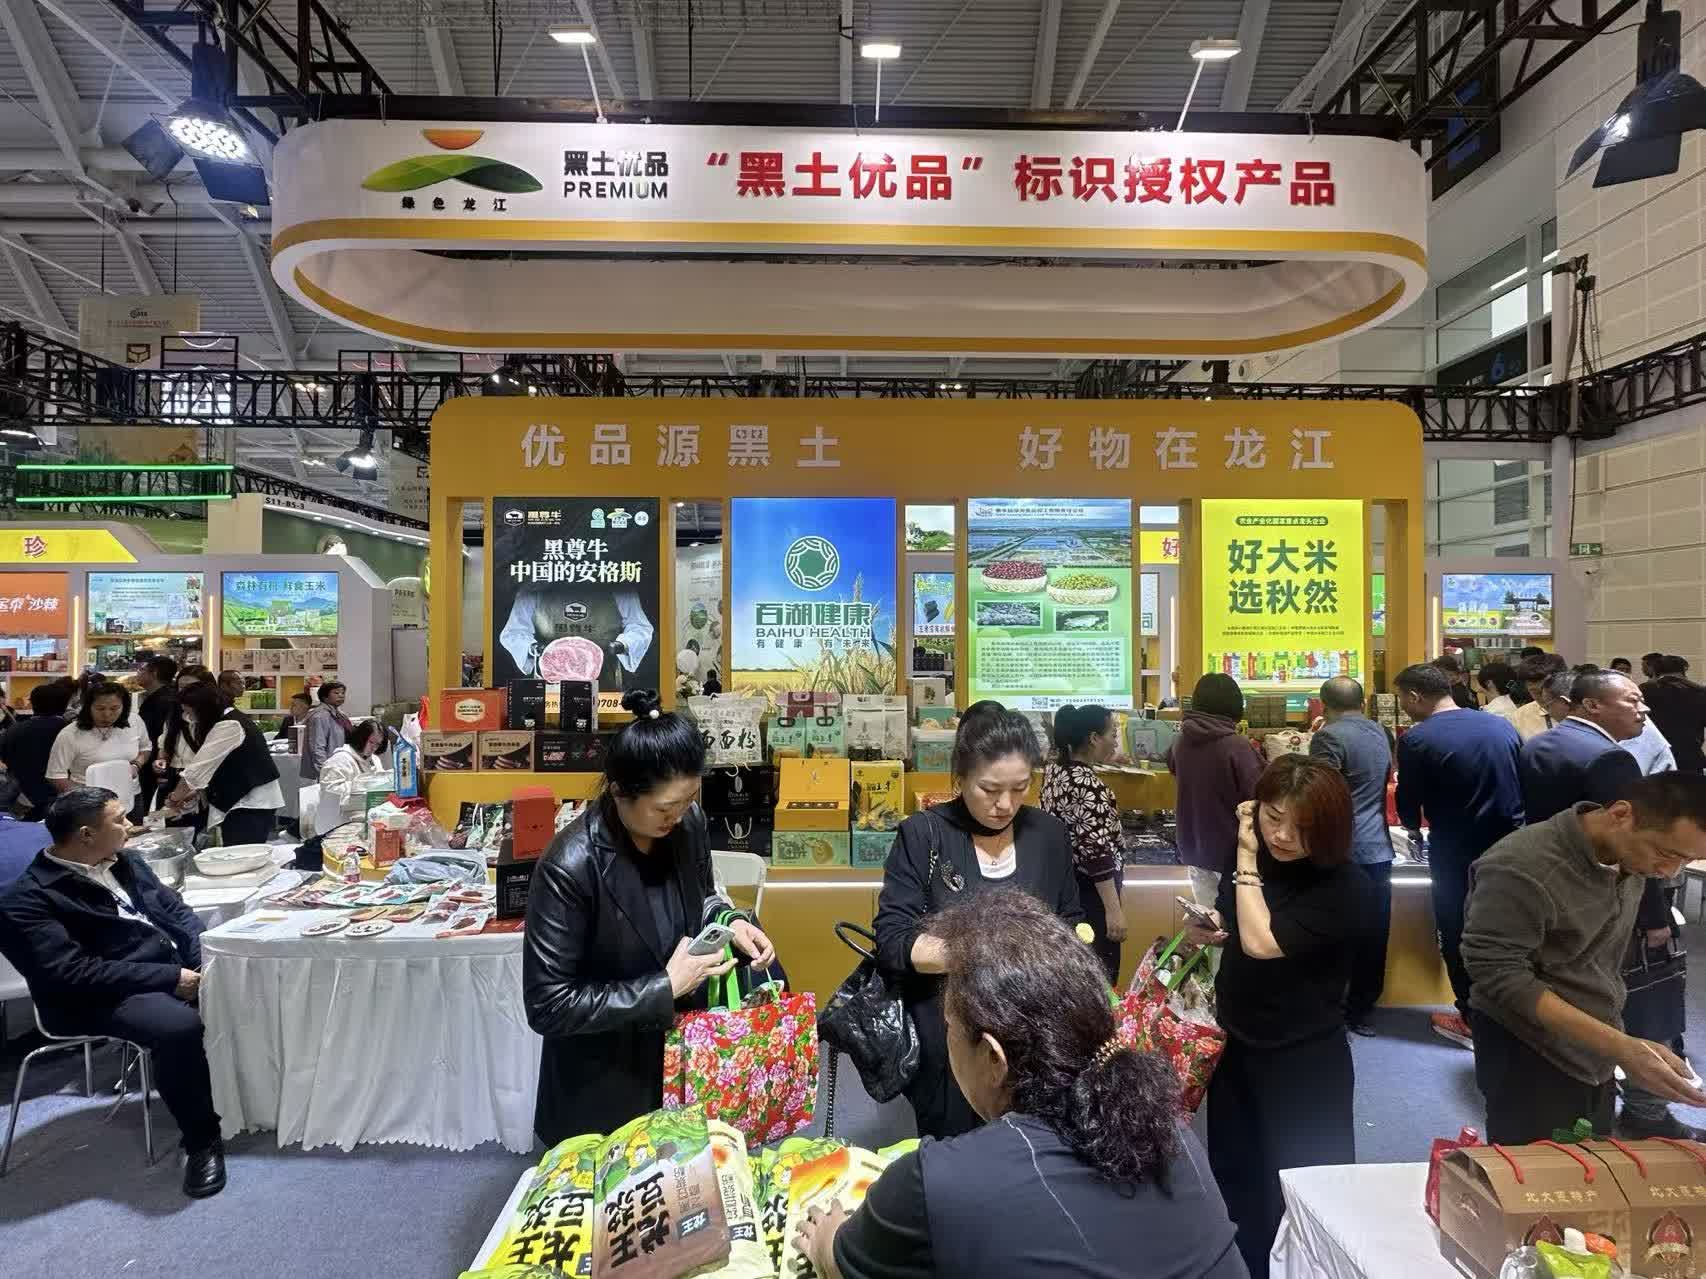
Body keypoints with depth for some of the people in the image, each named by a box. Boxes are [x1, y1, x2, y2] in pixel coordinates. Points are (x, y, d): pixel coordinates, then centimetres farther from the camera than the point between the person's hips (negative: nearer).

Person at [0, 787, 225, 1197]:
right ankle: (202, 1141, -15)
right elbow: (74, 973, -20)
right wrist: (171, 977, -22)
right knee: (178, 1026, -34)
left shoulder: (125, 862, 11)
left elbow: (175, 910, 14)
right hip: (101, 998, -7)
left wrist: (206, 962, -5)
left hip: (176, 967, 8)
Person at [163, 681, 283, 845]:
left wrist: (175, 797, 0)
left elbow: (197, 770, -14)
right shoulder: (233, 720, 14)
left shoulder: (228, 726, -16)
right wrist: (194, 793, 10)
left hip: (252, 806, -10)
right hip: (247, 803, 10)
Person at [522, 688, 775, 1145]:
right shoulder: (570, 868, -28)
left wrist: (730, 921, -12)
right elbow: (548, 1006, -23)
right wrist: (664, 988, -25)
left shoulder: (688, 822, -11)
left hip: (683, 1053, 5)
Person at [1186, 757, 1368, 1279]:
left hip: (1304, 1064, -6)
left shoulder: (1344, 888, -21)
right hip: (1236, 1047, 6)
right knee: (1235, 1180, 22)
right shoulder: (1254, 859, -3)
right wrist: (1206, 928, -10)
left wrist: (1247, 859, -23)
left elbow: (1262, 943, -29)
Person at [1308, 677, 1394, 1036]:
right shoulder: (1380, 732, 11)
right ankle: (1361, 1009, 22)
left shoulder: (1329, 737, -14)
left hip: (1345, 852, -7)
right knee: (1372, 936, 12)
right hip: (1379, 849, 7)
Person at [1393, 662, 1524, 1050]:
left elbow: (1408, 803, -5)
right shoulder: (1501, 725, 1)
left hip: (1456, 857, -5)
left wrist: (1413, 829, 17)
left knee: (1458, 938, 10)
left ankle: (1474, 1020, 20)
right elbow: (1523, 785, 10)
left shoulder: (1417, 740, -16)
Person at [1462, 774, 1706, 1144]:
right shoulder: (1523, 870, -29)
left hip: (1595, 1049, 8)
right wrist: (1619, 1046, -30)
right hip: (1532, 1056, -8)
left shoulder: (1629, 854, -2)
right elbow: (1500, 976, -27)